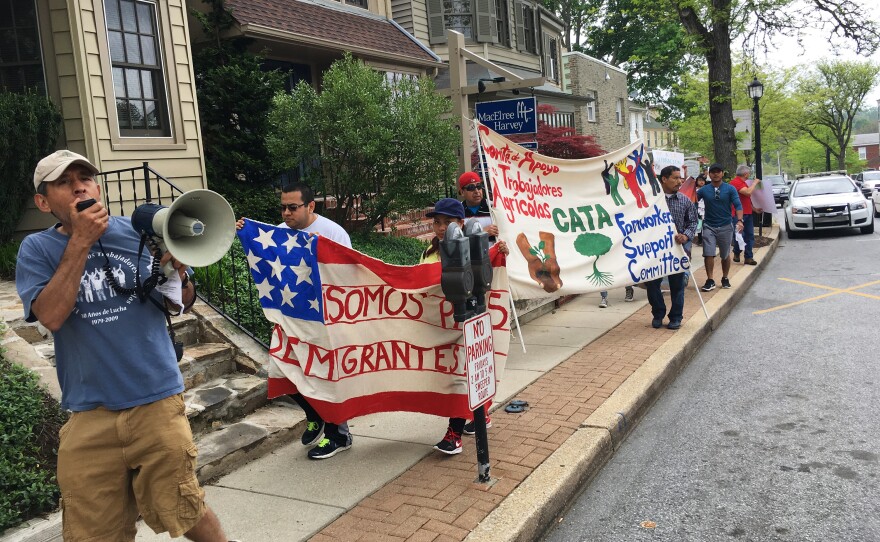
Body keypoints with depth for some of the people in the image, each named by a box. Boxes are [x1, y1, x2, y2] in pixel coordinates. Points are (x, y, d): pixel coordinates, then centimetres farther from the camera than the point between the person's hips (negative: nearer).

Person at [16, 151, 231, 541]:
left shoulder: (138, 231, 2)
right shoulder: (37, 249, 2)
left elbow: (180, 303, 5)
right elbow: (52, 315, -15)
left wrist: (179, 272, -17)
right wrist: (81, 241, -17)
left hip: (156, 398, -1)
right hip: (88, 412, 1)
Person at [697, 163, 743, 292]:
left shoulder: (730, 189, -2)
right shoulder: (704, 190, 1)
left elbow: (738, 205, -8)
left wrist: (739, 220, -22)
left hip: (725, 226, 0)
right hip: (709, 226, 0)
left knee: (725, 255, 12)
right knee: (708, 254, -7)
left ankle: (725, 279, 29)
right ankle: (710, 281, 0)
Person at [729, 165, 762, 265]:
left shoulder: (743, 183, 20)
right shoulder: (736, 182, -12)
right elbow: (748, 192, -24)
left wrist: (754, 208, 26)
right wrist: (755, 183, -9)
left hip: (748, 213, 9)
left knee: (749, 236, 5)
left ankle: (748, 257, 7)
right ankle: (736, 253, 17)